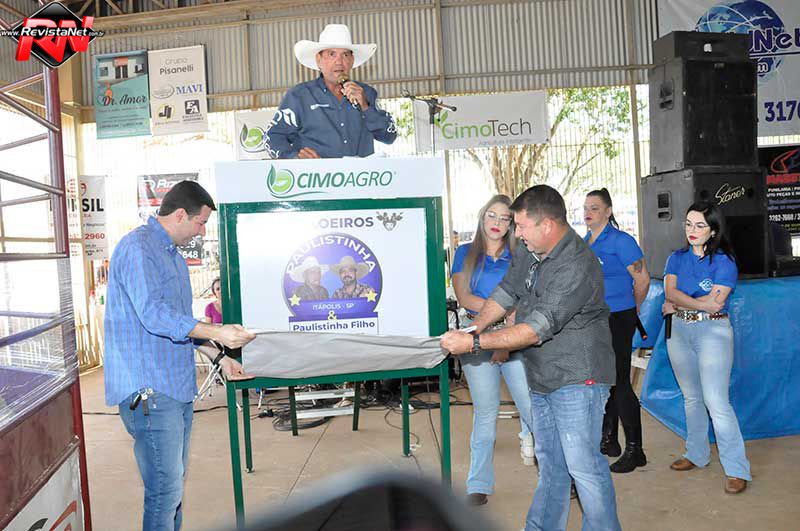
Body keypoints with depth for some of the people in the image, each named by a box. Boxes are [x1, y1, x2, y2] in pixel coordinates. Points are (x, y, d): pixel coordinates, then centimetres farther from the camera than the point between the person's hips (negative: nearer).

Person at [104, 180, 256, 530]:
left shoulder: (175, 257, 20)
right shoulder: (136, 247, -11)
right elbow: (153, 315, -22)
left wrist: (219, 357, 20)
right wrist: (216, 332, -23)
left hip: (178, 387, 10)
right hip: (150, 392, -10)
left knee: (174, 485, 16)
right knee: (165, 491, -6)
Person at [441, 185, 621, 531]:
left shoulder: (576, 267, -25)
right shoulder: (529, 251, 3)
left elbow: (536, 329, -28)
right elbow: (505, 293, 11)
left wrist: (474, 343, -27)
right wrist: (471, 329, -4)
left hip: (576, 378, -8)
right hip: (541, 376, 9)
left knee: (582, 464, -2)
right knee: (549, 463, 19)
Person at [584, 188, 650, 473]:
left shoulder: (621, 241, -10)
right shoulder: (583, 243, 11)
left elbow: (642, 279, -7)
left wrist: (631, 310, 6)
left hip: (618, 320, -7)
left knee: (619, 383, -5)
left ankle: (635, 450, 6)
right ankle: (608, 441, 28)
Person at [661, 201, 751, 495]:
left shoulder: (724, 261, -6)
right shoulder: (677, 258, 8)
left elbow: (715, 303, -15)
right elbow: (670, 292, -6)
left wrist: (678, 303, -8)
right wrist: (700, 302, -18)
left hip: (713, 332, -5)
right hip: (679, 332, 5)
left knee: (716, 402, -10)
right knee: (691, 397, 14)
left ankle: (737, 469, 0)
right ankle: (696, 454, 28)